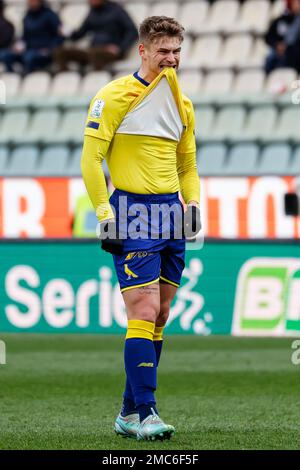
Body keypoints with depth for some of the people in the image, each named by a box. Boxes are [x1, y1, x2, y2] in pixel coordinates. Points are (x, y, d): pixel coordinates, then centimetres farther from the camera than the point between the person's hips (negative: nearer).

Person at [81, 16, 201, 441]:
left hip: (171, 214, 7)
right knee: (144, 314, -14)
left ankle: (129, 414, 15)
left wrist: (192, 203, 9)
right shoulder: (115, 97, -6)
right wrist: (105, 214, -13)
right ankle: (145, 413, -14)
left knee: (159, 318, 7)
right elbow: (91, 157, -8)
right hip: (132, 213, -7)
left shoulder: (182, 105, 15)